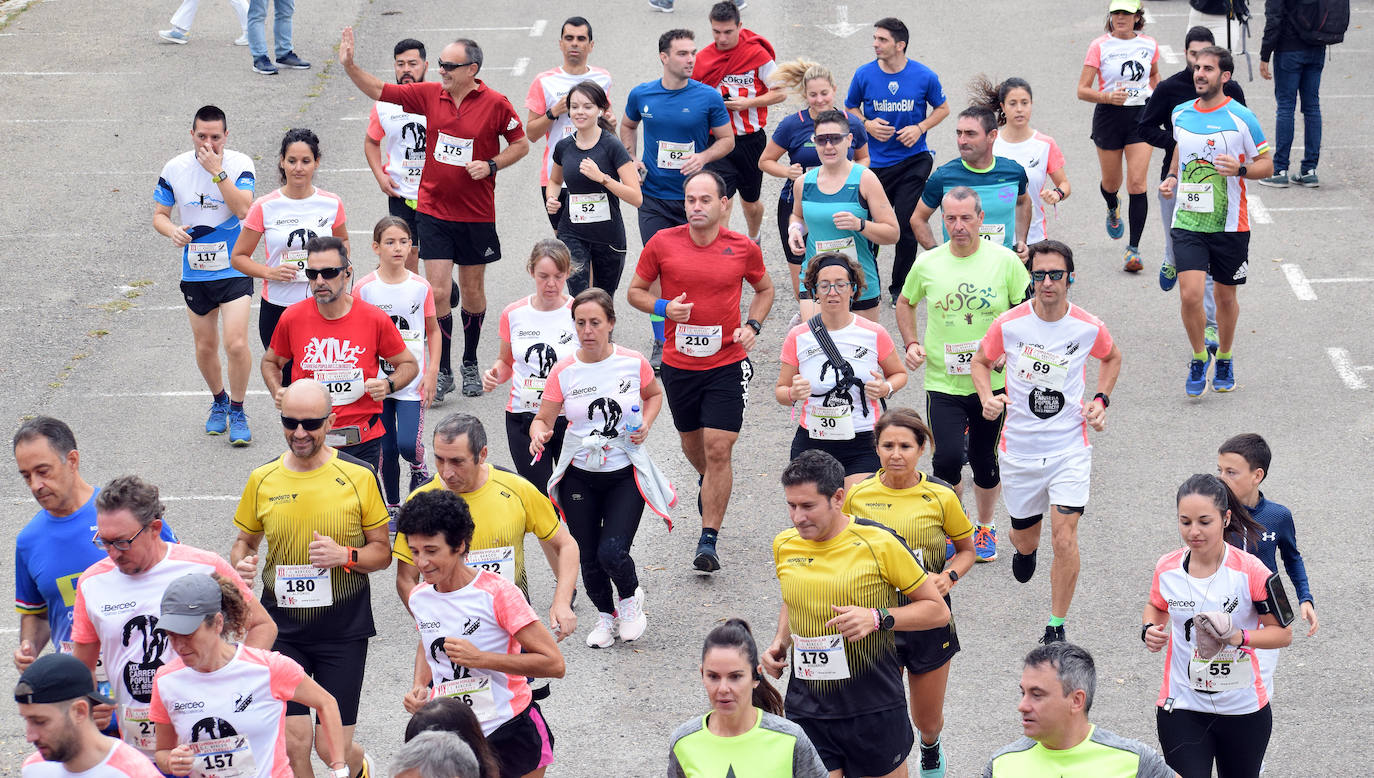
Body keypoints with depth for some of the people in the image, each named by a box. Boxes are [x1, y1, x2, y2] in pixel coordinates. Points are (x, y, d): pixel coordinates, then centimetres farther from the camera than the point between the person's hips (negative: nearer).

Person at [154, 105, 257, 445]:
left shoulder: (239, 165, -9)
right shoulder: (175, 168, -2)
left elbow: (244, 209, -22)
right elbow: (159, 214, 6)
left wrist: (217, 171, -25)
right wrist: (171, 230, -17)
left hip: (234, 269, -3)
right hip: (195, 273, 3)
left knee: (236, 343, -15)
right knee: (205, 347, 12)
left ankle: (237, 411, 5)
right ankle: (218, 402, 37)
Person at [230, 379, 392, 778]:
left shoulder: (358, 476, -4)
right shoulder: (263, 480, 1)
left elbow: (382, 551, 2)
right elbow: (244, 540, 16)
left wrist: (345, 556, -19)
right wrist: (241, 565, -7)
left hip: (343, 629, -1)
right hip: (283, 628, 2)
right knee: (293, 743, -5)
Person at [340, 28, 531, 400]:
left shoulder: (495, 104, -9)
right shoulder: (429, 94, -2)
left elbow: (521, 144, 1)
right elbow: (378, 90, 3)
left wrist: (491, 165, -14)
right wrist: (349, 66, -10)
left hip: (476, 214, -1)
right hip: (433, 212, 1)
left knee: (472, 291, 11)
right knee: (438, 292, -5)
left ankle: (470, 364, 31)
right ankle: (442, 372, 6)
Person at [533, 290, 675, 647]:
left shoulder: (634, 363, -7)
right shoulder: (564, 371, -8)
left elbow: (654, 394, 14)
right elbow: (543, 419, -2)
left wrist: (645, 424, -5)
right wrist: (539, 434, -25)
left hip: (625, 474, -1)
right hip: (580, 476, 2)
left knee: (612, 552, -16)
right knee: (588, 557, 6)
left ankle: (630, 597, 18)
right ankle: (605, 614, 35)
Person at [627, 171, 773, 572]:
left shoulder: (744, 249, -4)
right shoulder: (662, 244, -5)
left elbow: (765, 288, 14)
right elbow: (636, 290, 6)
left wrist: (752, 326, -3)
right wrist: (664, 307, -14)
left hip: (727, 364, -2)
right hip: (679, 362, 2)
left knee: (718, 449, -10)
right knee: (692, 441, 20)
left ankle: (709, 540, -5)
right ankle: (707, 480, 55)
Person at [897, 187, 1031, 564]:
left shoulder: (1005, 261, -6)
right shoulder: (927, 264, -2)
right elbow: (905, 302, 17)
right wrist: (911, 343, 3)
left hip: (993, 382, 0)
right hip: (943, 384, 0)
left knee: (985, 462, 12)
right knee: (948, 459, -14)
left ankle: (984, 528, 37)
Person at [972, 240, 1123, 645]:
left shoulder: (1088, 327, -8)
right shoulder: (1009, 324, -10)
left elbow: (1112, 357, 15)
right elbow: (981, 361, 8)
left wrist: (1101, 400, 1)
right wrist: (987, 398, -10)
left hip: (1069, 447, -1)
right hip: (1019, 448, 1)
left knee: (1064, 537, -15)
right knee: (1025, 538, 15)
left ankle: (1056, 626, 0)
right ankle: (1025, 550, 55)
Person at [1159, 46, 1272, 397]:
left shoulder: (1242, 118, -7)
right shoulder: (1180, 114, 5)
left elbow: (1266, 164, -1)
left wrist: (1240, 169, -21)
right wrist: (1171, 178, 7)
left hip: (1229, 224, -2)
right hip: (1187, 221, 2)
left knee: (1225, 295, 11)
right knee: (1190, 294, -12)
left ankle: (1224, 359, 34)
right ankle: (1199, 358, 11)